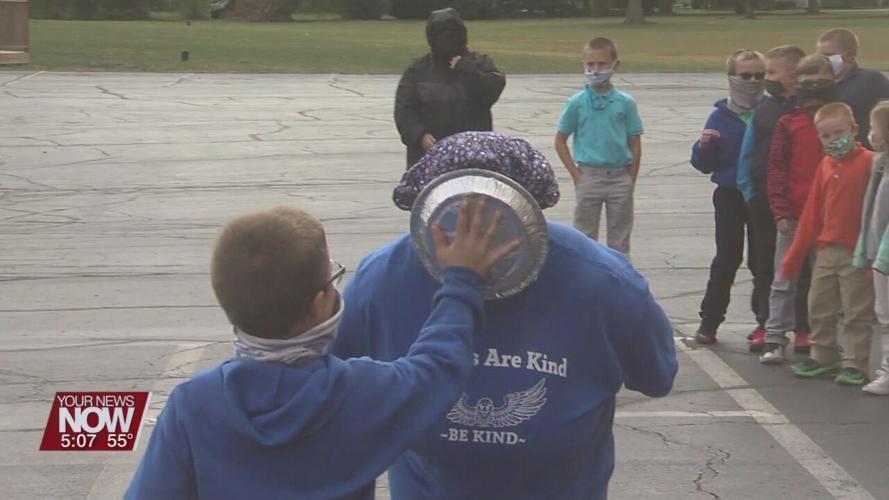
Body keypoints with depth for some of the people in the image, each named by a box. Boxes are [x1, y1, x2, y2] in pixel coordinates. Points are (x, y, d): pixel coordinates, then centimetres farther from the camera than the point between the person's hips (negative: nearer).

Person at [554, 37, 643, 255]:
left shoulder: (626, 103, -1)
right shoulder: (577, 103, -3)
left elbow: (635, 145, 3)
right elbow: (560, 140, 3)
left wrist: (631, 181, 0)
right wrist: (576, 174, -3)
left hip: (620, 178, 1)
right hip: (589, 177, -1)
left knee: (620, 239, 10)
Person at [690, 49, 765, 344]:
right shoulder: (721, 117, -2)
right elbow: (705, 164, 1)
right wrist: (704, 146, -19)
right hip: (730, 197, 0)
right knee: (727, 259, 2)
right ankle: (709, 320, 10)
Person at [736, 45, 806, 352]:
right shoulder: (763, 109, 8)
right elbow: (748, 154, 10)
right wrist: (750, 192, 3)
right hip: (763, 201, 4)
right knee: (763, 265, 8)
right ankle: (764, 324, 16)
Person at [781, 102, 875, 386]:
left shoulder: (869, 162, -12)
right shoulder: (826, 165, 9)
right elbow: (813, 213, 12)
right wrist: (795, 254, 13)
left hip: (857, 252, -7)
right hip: (826, 250, 7)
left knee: (857, 313, 2)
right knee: (819, 309, 15)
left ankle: (855, 365, 10)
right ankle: (823, 358, 28)